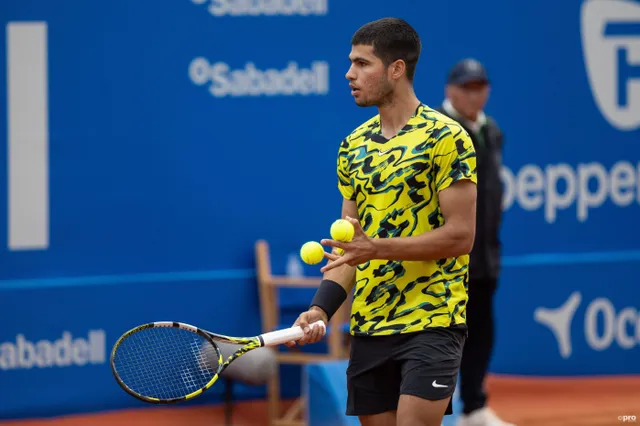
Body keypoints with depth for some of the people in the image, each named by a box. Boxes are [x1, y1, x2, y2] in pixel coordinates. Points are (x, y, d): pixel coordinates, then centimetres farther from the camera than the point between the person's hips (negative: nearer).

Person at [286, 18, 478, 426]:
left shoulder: (445, 138, -8)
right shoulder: (353, 147, 13)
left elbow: (461, 235, -13)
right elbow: (350, 245, 14)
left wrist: (378, 247, -21)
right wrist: (321, 308, -1)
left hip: (431, 323, -6)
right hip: (368, 327, 6)